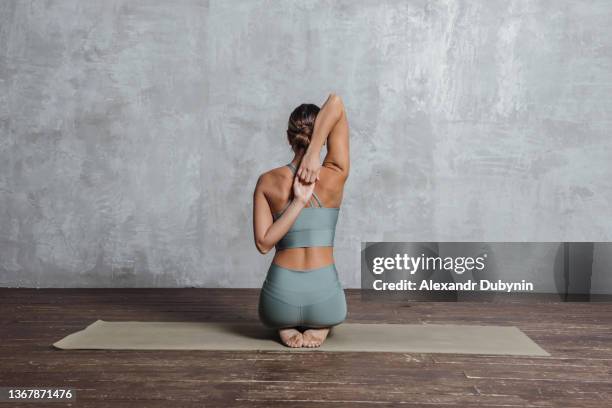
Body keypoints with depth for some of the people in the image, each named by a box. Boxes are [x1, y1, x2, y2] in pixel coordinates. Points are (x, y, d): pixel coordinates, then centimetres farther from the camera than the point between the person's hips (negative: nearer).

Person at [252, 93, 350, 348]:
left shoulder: (267, 181, -4)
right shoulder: (336, 176, -6)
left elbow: (263, 244, -7)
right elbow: (336, 102, -6)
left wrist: (298, 203, -10)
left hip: (280, 300, 0)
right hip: (324, 301, 0)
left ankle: (286, 326, 5)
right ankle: (319, 327, 6)